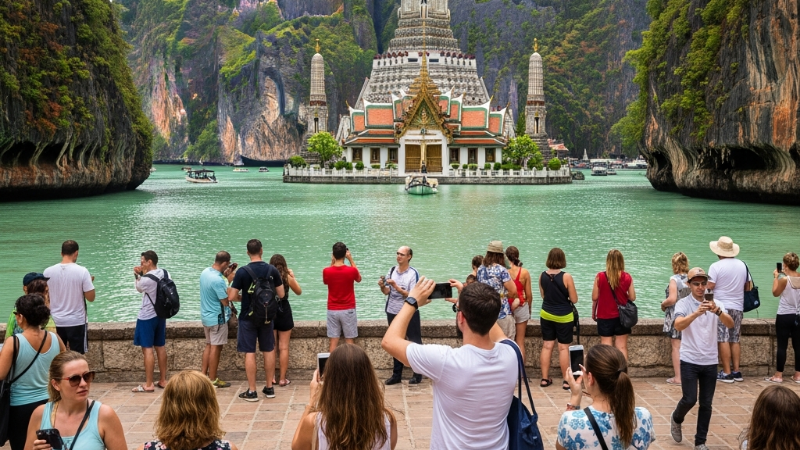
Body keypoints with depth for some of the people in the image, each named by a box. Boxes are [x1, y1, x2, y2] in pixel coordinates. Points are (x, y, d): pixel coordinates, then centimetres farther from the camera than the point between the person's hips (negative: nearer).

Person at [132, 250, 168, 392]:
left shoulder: (146, 279, -22)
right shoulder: (164, 274, 2)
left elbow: (139, 288, -1)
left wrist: (138, 275, 9)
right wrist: (141, 274, 6)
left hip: (147, 317, -8)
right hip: (160, 315, 8)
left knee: (147, 349, -4)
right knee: (160, 347, 13)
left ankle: (148, 384, -2)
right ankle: (163, 380, 20)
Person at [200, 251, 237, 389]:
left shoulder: (205, 272, 0)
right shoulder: (218, 280, -28)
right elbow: (226, 301, -22)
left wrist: (225, 277, 5)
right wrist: (229, 281, -17)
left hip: (206, 316, 9)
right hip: (217, 318, -9)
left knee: (209, 345, 19)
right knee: (216, 348, 2)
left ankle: (203, 375, 24)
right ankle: (212, 380, 10)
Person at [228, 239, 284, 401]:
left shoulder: (242, 272, -12)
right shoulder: (272, 270, -4)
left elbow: (232, 297, -12)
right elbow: (281, 294, 1)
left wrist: (243, 297, 8)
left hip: (248, 317, -3)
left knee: (249, 353, 2)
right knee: (269, 351, 13)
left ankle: (251, 391, 5)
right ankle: (269, 388, 20)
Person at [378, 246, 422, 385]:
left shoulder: (413, 273, -13)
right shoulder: (392, 270, 2)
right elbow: (387, 292, 5)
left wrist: (396, 286, -24)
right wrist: (382, 286, -16)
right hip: (392, 312, 5)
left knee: (415, 343, 5)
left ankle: (417, 374, 14)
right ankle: (397, 374, 23)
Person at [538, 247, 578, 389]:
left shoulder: (542, 276, -4)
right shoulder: (566, 277, -18)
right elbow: (574, 299, -12)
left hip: (546, 315, 4)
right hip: (563, 316, -4)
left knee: (547, 346, 10)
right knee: (564, 348, 3)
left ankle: (545, 379, 15)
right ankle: (566, 381, 8)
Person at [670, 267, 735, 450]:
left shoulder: (715, 303, 3)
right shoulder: (683, 303, -6)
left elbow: (730, 324, -12)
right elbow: (678, 325, -24)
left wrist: (717, 311, -32)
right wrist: (696, 313, -40)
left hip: (710, 362, 3)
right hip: (689, 361, -3)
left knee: (706, 404, 6)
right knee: (689, 400, -6)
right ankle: (676, 419, 25)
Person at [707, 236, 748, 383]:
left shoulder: (716, 266, -11)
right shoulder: (742, 265, 6)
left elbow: (709, 287, -14)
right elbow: (746, 286, 14)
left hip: (722, 306, -5)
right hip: (738, 307, 5)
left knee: (723, 340, -2)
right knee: (735, 340, 12)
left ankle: (727, 373, -2)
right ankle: (736, 371, 13)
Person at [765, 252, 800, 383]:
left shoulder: (783, 279, -13)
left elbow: (775, 293, 0)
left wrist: (776, 277, 6)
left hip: (784, 316, -5)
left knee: (782, 346, 0)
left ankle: (778, 375, 3)